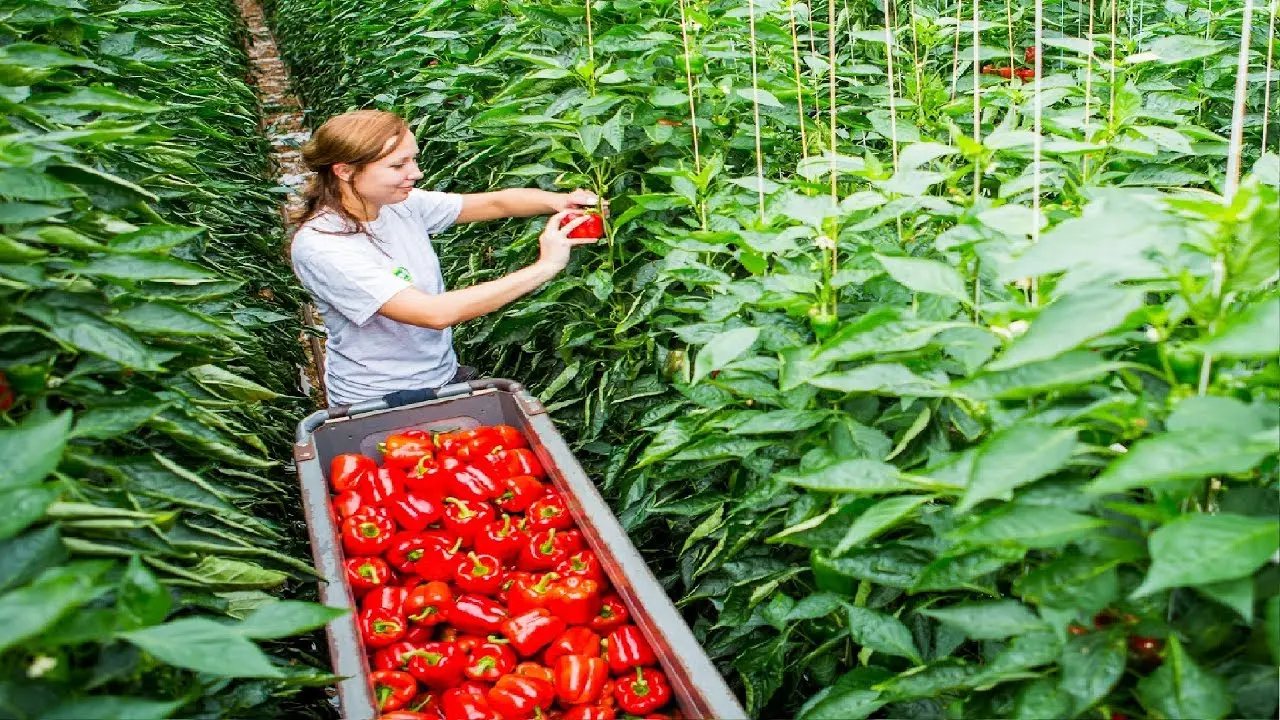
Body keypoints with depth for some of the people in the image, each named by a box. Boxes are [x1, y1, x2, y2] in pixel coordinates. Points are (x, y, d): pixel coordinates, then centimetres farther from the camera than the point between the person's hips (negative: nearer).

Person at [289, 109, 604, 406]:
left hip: (445, 376, 7)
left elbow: (495, 202, 4)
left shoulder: (402, 204, -2)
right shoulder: (319, 246, -23)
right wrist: (545, 267, -29)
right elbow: (435, 313, -31)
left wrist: (557, 200, -18)